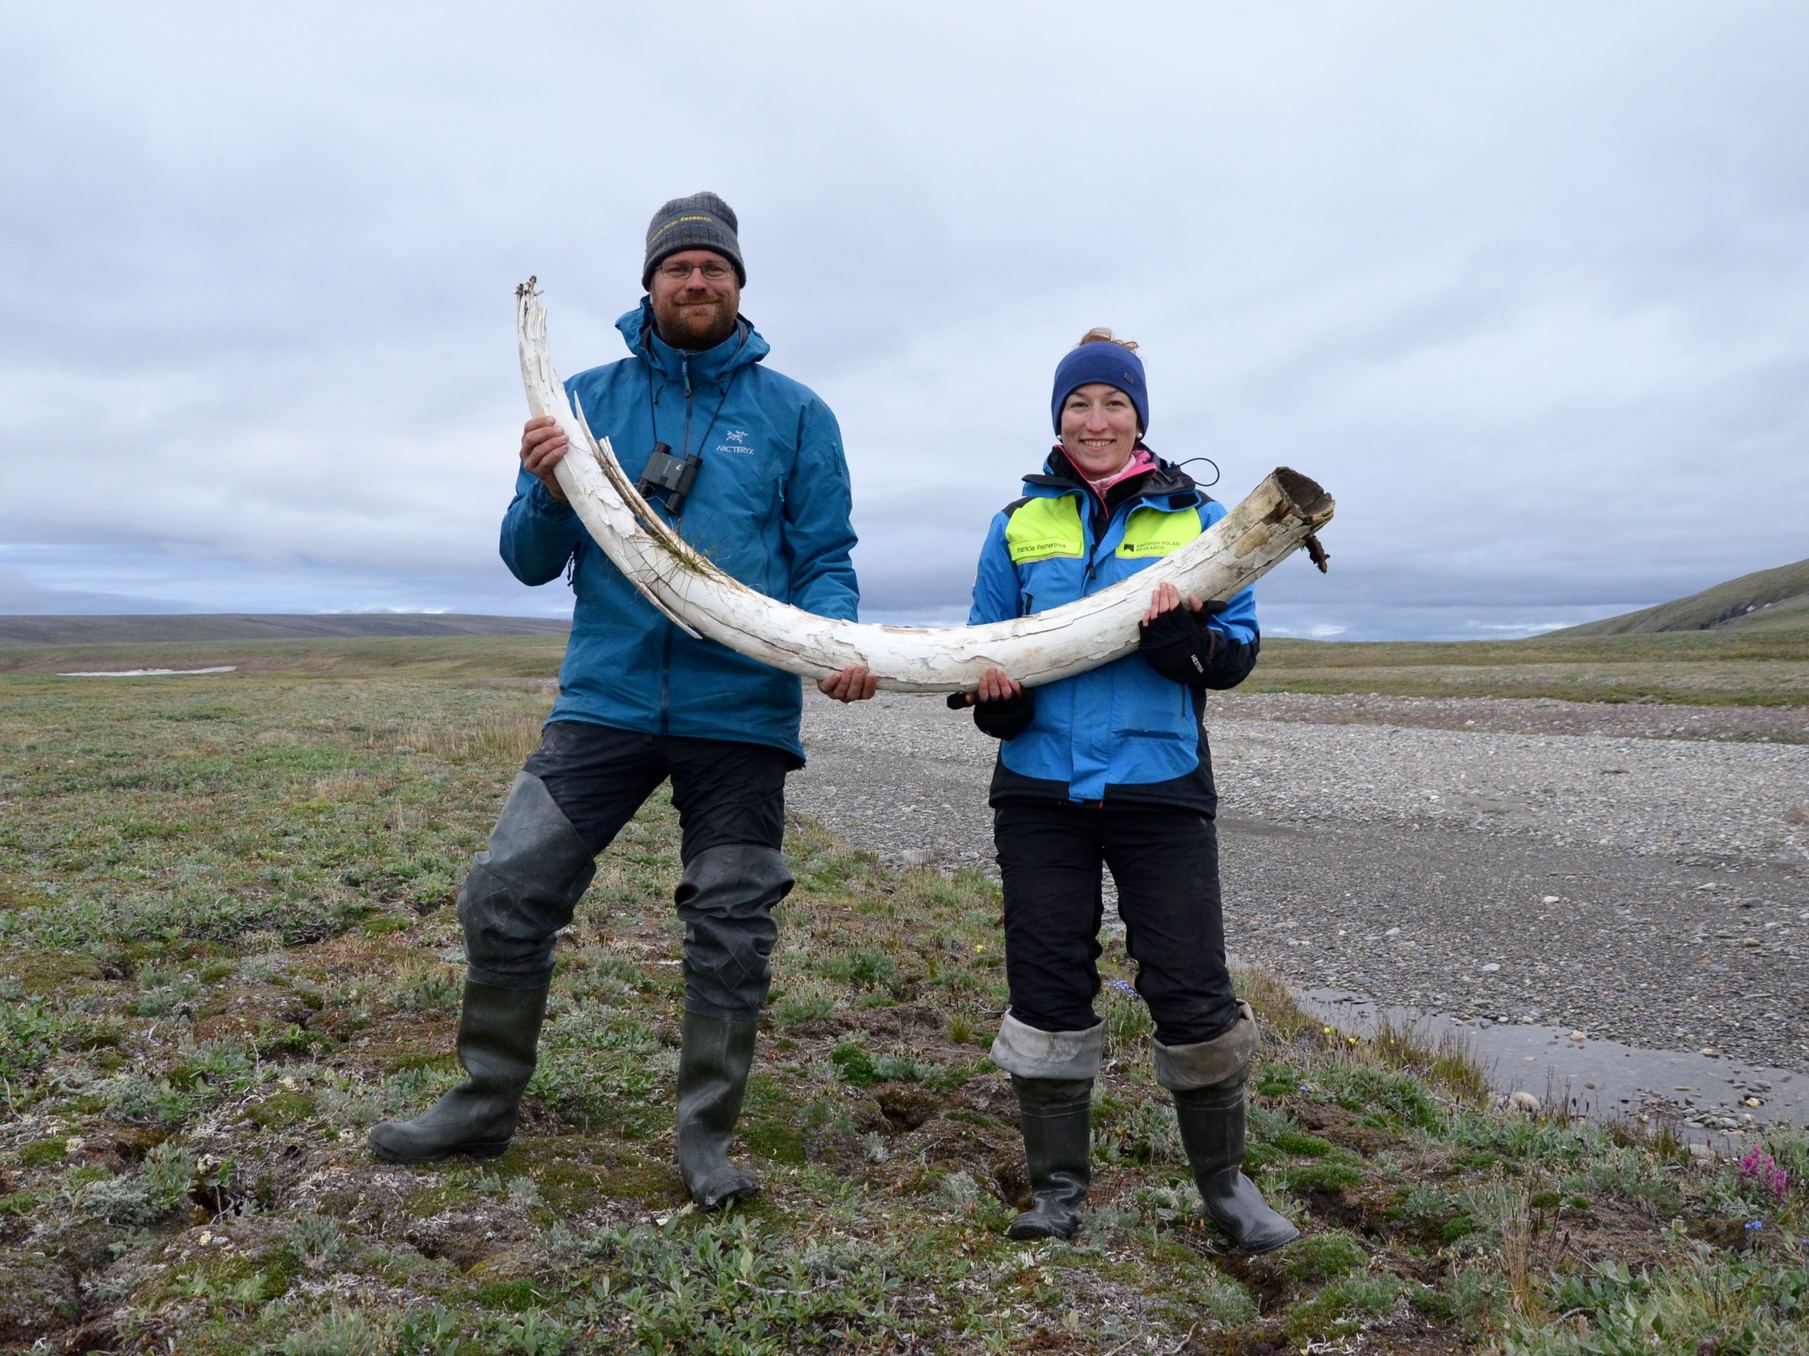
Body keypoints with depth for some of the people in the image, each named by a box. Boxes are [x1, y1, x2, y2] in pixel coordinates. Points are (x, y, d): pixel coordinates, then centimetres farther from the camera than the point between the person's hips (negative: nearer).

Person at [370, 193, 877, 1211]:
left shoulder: (794, 413, 6)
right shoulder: (589, 398, 9)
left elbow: (826, 559, 4)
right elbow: (532, 562, 8)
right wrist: (548, 491, -13)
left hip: (742, 712, -1)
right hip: (606, 698, 2)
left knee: (731, 933, 6)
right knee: (506, 898, 1)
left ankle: (708, 1138, 24)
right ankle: (485, 1107, 23)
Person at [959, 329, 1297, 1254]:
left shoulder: (1196, 518, 5)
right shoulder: (1019, 523, 10)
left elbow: (1241, 649, 3)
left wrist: (1185, 637, -19)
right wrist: (993, 694, -9)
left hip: (1160, 788, -1)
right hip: (1040, 787, 2)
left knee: (1193, 993, 1)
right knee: (1047, 991, 7)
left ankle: (1223, 1181, 24)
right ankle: (1056, 1187, 24)